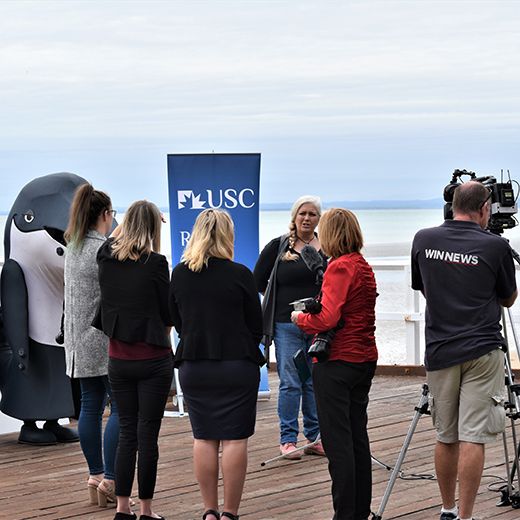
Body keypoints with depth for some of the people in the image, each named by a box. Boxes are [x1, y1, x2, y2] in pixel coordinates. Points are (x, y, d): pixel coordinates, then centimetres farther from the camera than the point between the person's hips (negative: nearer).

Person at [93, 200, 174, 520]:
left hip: (118, 359, 4)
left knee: (127, 433, 12)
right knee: (148, 434, 1)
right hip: (154, 359, -4)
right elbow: (169, 315, -6)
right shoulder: (155, 263, -14)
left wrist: (136, 218, 37)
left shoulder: (106, 257, -1)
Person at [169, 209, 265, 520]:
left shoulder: (179, 274, 1)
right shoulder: (240, 275, -10)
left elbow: (177, 322, 12)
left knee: (204, 439, 11)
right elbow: (256, 326, -1)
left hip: (193, 366, 4)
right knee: (234, 440, 1)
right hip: (236, 366, -4)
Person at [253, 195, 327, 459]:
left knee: (316, 383, 7)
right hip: (287, 326, -2)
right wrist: (283, 302, 8)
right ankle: (288, 439, 4)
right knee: (290, 383, -2)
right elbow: (258, 281, 9)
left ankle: (314, 438, 16)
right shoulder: (278, 247, 1)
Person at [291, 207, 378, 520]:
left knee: (337, 440, -4)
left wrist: (300, 318, -4)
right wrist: (312, 314, 17)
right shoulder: (365, 266, 12)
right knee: (358, 436, 13)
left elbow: (327, 319, -21)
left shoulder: (339, 268, -14)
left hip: (338, 362, -9)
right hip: (365, 359, 9)